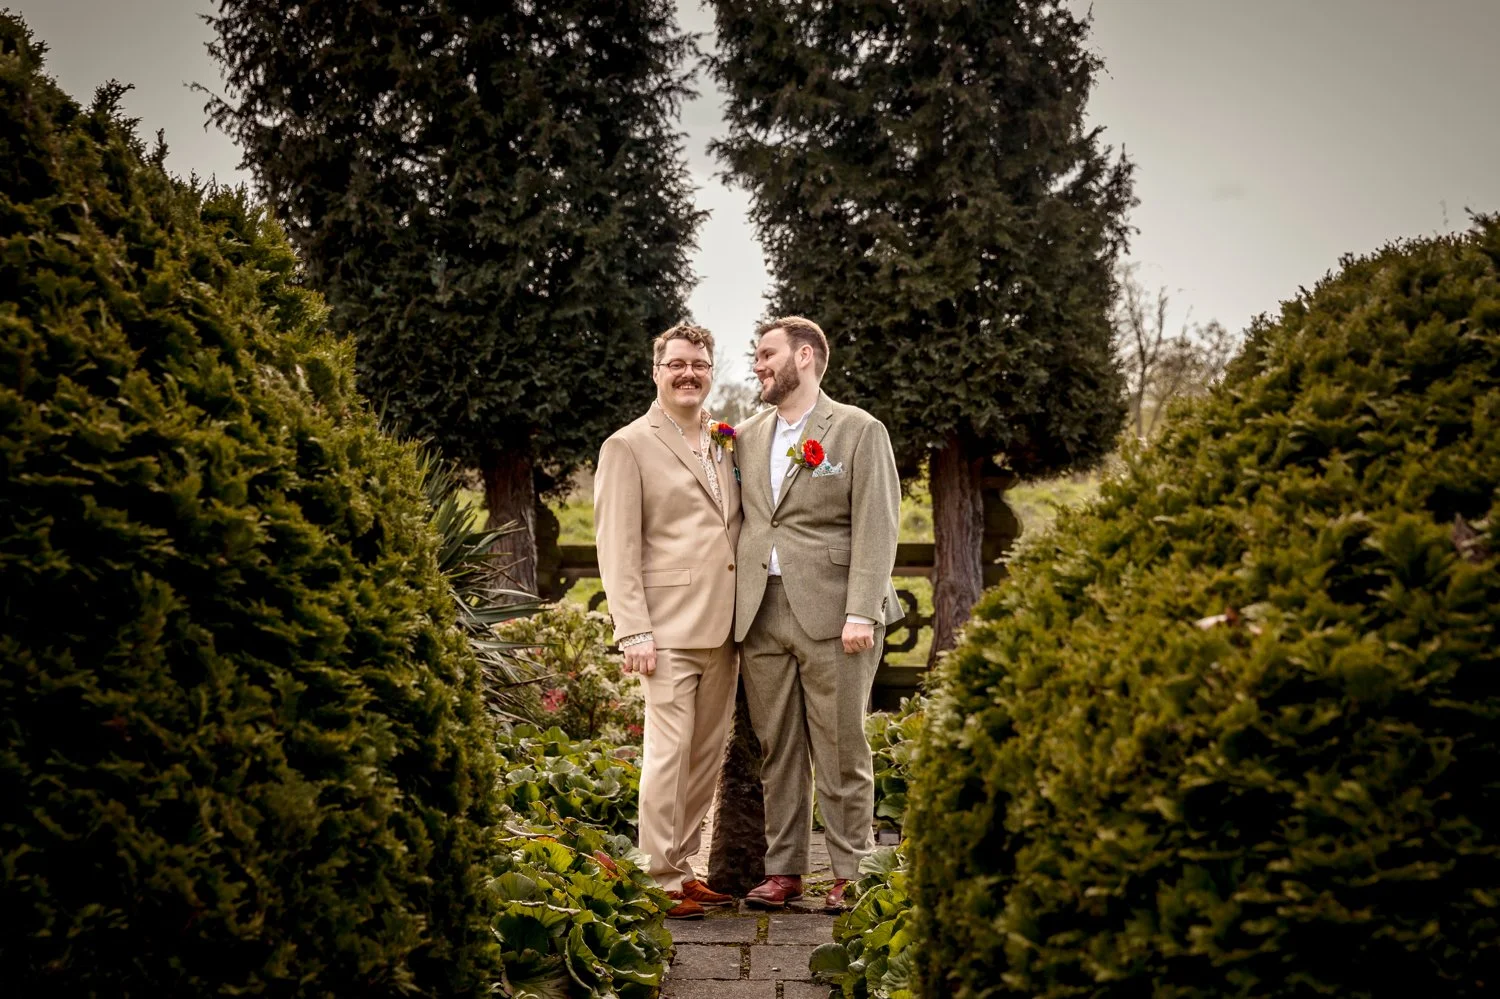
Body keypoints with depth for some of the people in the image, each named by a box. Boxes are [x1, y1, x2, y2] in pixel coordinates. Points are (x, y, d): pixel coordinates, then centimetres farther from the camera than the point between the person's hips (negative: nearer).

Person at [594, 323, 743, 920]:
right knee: (668, 753, -5)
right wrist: (633, 633, -14)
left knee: (707, 756, 11)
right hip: (670, 630, -6)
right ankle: (661, 881, 3)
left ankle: (684, 867, 21)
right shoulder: (630, 446, -3)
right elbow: (617, 549, -7)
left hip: (723, 629, 6)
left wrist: (745, 613, 10)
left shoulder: (726, 443, 15)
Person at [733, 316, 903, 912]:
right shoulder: (747, 436, 17)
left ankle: (849, 873, 9)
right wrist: (733, 607, 7)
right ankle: (783, 871, 16)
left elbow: (876, 528, -7)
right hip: (761, 615, 5)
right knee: (777, 751, 8)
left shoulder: (860, 431, 0)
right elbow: (740, 520, 17)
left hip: (831, 613, -5)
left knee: (841, 751, 0)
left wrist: (861, 612, -16)